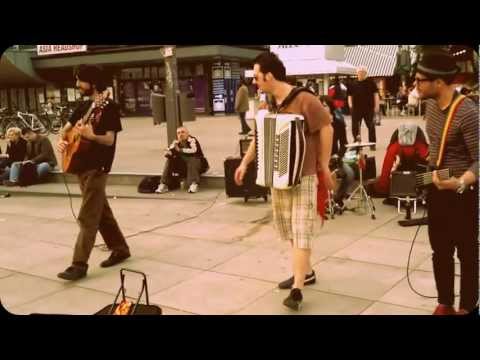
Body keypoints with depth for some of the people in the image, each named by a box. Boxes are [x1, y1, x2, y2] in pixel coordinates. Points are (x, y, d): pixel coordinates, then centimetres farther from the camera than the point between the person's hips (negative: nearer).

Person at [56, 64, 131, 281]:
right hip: (81, 166, 9)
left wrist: (90, 135, -33)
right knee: (101, 212, 15)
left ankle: (79, 264, -5)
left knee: (87, 218, -8)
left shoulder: (109, 108, -11)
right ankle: (120, 249, 26)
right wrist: (62, 140, 1)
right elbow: (67, 128, 21)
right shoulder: (84, 106, 13)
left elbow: (109, 140, -16)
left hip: (97, 168, -8)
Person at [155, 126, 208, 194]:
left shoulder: (192, 140, -13)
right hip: (183, 165, 5)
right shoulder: (176, 142, 3)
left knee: (192, 159, -34)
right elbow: (167, 153, -4)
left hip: (196, 164, -5)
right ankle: (163, 185, -15)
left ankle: (193, 185, -44)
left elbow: (193, 150, -31)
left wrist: (180, 150, -21)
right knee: (169, 160, -12)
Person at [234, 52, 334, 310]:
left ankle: (297, 289, -6)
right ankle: (306, 272, 32)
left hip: (304, 175, -8)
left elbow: (326, 128, -12)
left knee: (301, 230, -7)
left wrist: (325, 167, -9)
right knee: (290, 229, 15)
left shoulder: (304, 99, -16)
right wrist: (245, 163, 16)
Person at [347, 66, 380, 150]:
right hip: (356, 109, 2)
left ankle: (372, 144, 11)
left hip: (369, 108, -2)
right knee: (355, 127, 3)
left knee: (371, 126, 3)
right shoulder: (353, 84, 7)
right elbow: (349, 95, 12)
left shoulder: (370, 83, 2)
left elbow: (375, 94, 2)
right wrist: (350, 105, 0)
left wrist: (377, 105, -6)